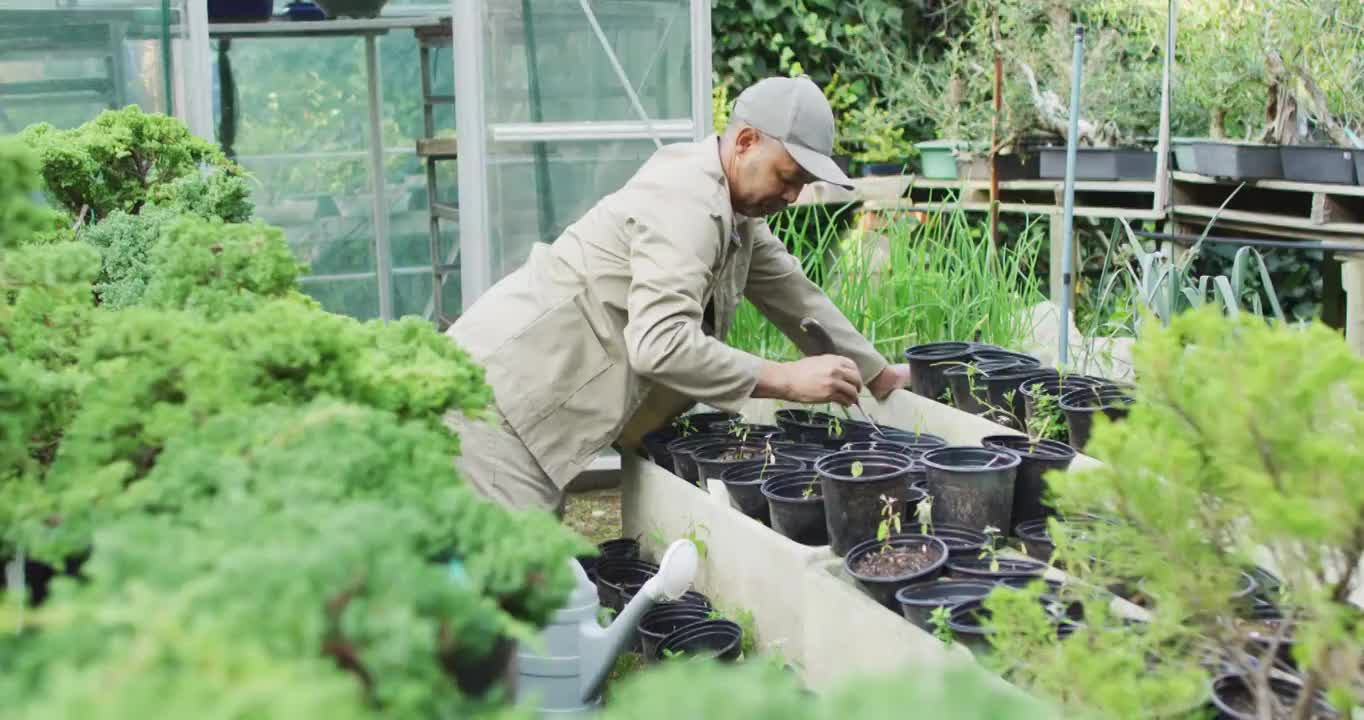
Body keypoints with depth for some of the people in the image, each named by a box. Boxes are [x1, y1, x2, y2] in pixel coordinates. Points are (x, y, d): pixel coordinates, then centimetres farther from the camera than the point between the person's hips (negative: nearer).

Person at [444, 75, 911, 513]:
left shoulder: (735, 207, 10)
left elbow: (791, 292, 19)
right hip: (499, 397, -10)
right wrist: (787, 381, -28)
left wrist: (879, 376, 23)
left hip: (536, 401, 10)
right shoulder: (686, 207, -21)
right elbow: (660, 343, -31)